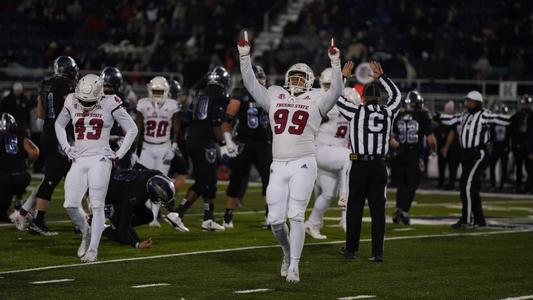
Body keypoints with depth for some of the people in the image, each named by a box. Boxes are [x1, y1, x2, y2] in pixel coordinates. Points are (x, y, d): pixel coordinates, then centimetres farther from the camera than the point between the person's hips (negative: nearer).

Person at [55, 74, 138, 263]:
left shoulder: (109, 105, -7)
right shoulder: (72, 103, 4)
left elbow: (132, 130, 2)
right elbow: (59, 124, 24)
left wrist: (119, 155, -1)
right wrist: (65, 147, 12)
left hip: (100, 160, -4)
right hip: (79, 160, 4)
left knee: (97, 206, -7)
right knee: (70, 205, -5)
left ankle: (93, 249, 0)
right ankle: (86, 233, 22)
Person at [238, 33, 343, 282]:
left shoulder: (316, 101, 6)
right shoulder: (274, 97, 15)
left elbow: (336, 91, -9)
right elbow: (251, 83, 11)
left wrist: (335, 63, -20)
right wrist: (244, 56, 2)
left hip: (303, 165, -3)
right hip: (278, 166, 3)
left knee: (296, 216, -10)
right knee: (276, 220, 1)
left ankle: (294, 267, -5)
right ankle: (288, 251, 29)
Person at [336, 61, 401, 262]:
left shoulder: (356, 112, -6)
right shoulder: (388, 112, 4)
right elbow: (396, 95, 24)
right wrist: (381, 77, 31)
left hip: (360, 165, -2)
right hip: (380, 165, 2)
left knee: (354, 207, 8)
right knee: (378, 208, 3)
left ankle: (351, 248, 14)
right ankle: (377, 252, 0)